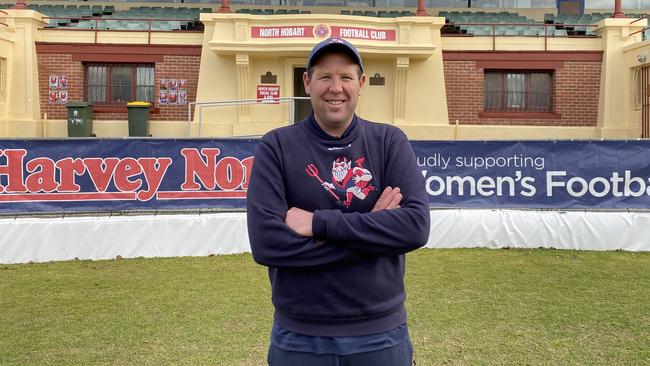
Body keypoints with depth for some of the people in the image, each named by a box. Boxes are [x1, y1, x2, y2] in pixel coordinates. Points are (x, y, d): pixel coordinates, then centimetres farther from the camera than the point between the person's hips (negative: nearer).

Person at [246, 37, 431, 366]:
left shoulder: (390, 142, -1)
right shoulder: (276, 146, -5)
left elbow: (415, 226, -14)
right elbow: (265, 243, -17)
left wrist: (318, 222, -19)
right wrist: (373, 231, -16)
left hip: (382, 333, 2)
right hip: (300, 338, -1)